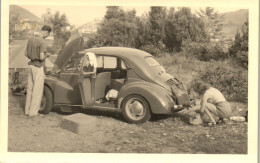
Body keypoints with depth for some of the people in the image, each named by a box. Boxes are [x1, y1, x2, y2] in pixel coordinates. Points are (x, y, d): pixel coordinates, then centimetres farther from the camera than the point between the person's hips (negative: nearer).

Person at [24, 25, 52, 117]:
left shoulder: (30, 39, 7)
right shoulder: (42, 42, -18)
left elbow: (26, 54, 13)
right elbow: (41, 57, -22)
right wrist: (47, 55, -3)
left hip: (31, 65, 8)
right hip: (38, 67, -8)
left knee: (30, 89, 14)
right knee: (37, 91, 1)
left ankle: (27, 110, 21)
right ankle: (33, 112, 6)